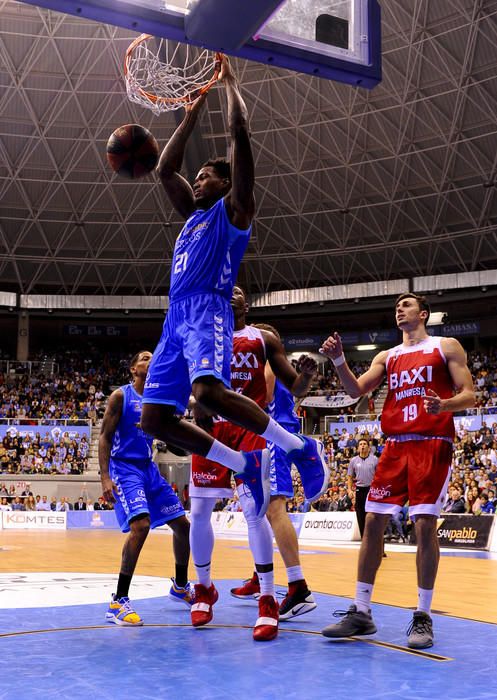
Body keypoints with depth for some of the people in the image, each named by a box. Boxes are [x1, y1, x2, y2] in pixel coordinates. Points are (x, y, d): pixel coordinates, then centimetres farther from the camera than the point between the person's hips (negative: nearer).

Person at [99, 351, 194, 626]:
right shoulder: (121, 395, -6)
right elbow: (104, 437, -9)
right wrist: (105, 477, -19)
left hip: (149, 468, 7)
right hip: (124, 467, -7)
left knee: (183, 525, 8)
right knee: (141, 524, -27)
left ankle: (180, 586, 30)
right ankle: (118, 603, -20)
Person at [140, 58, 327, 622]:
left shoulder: (234, 208, 10)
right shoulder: (193, 214, 30)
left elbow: (241, 135, 3)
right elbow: (164, 169, 37)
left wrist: (228, 81, 15)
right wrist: (190, 115, 38)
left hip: (208, 311, -8)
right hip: (176, 319, 8)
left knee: (209, 392, -34)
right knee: (155, 419, -2)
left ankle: (298, 446, -17)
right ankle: (243, 464, 9)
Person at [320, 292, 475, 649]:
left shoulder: (446, 347, 7)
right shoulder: (388, 357, 19)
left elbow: (469, 395, -1)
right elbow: (356, 390, 7)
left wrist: (443, 405, -22)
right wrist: (338, 360, -9)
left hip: (432, 445, -4)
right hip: (395, 446, 5)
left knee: (425, 525, -10)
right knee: (373, 522, 0)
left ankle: (423, 616, 1)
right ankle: (361, 612, 7)